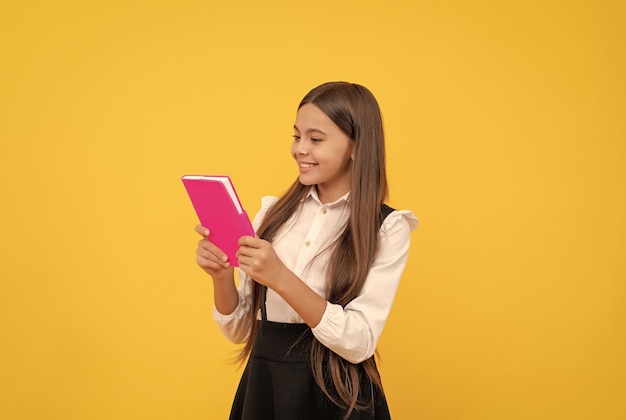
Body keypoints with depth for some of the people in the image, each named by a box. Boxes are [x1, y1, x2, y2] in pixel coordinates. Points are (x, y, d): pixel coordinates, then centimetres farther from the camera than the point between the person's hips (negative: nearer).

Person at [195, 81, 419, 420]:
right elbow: (239, 330, 4)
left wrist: (280, 279, -26)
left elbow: (360, 343, -17)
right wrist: (221, 276, -15)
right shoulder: (273, 213, 2)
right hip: (262, 386, 3)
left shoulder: (387, 228, -8)